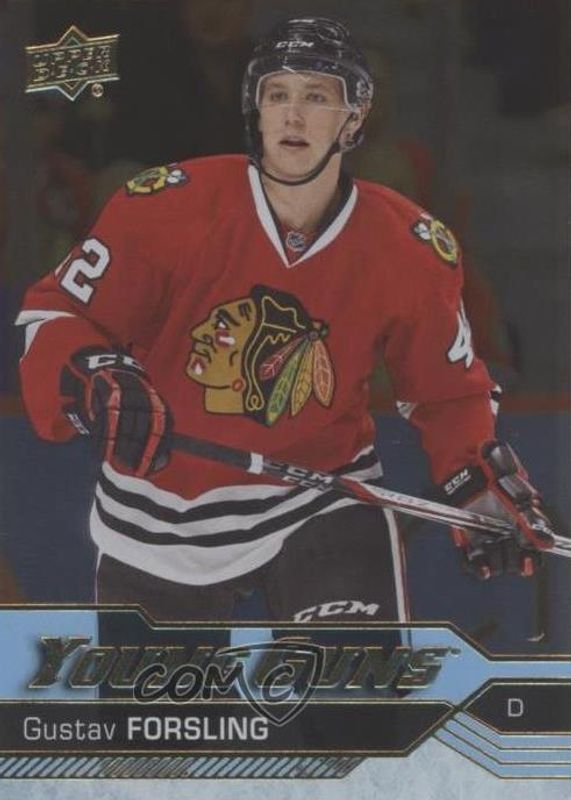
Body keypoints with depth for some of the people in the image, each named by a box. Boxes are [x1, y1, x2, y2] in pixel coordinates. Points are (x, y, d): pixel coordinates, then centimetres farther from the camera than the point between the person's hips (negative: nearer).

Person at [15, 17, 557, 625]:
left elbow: (448, 392, 5)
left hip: (322, 498, 0)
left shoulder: (409, 250, -9)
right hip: (159, 519, 1)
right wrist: (95, 383, -31)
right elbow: (52, 313, -10)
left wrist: (484, 488, -11)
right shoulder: (168, 207, -17)